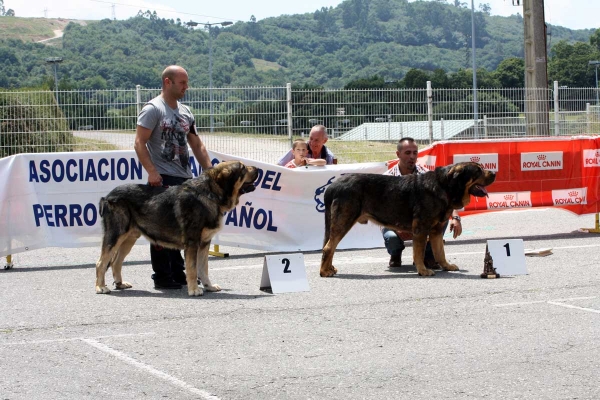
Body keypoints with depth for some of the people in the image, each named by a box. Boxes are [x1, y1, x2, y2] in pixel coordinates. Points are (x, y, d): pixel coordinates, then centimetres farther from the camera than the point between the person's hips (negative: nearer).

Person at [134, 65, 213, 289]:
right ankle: (162, 277, 0)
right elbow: (139, 143, -12)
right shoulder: (153, 109, -6)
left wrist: (210, 170, 10)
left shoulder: (185, 112, 17)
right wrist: (151, 171, -21)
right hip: (163, 179, -7)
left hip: (185, 179, 8)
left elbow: (197, 146, 21)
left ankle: (178, 273, 19)